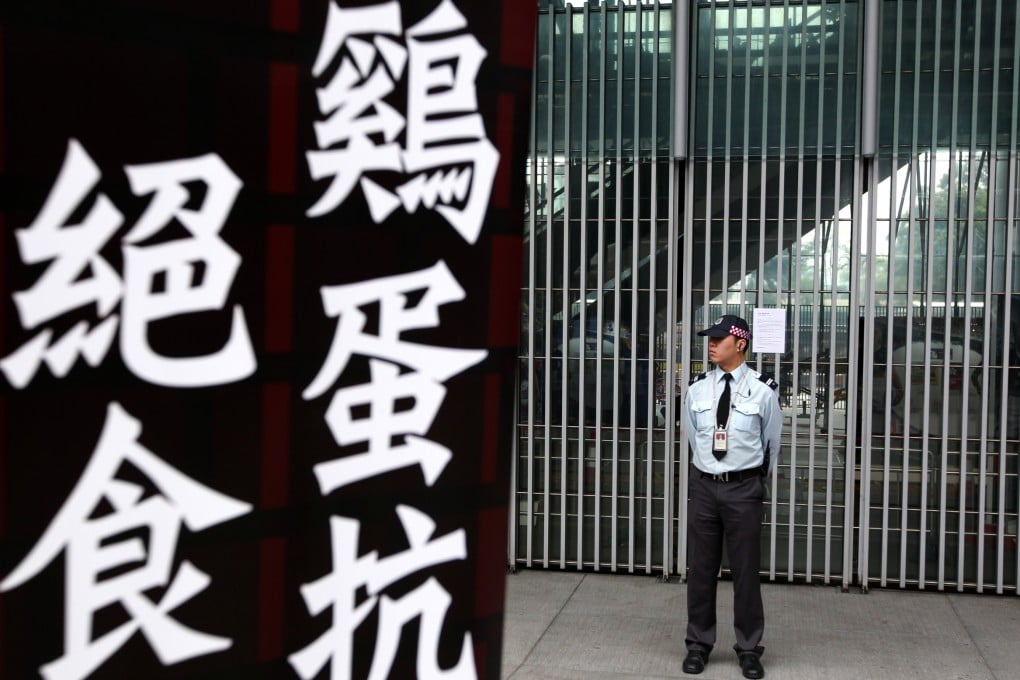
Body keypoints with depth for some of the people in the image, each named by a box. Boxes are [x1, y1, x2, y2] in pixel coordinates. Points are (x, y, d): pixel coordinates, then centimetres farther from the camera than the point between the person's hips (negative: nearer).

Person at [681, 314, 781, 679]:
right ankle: (699, 644, 23)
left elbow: (771, 442, 6)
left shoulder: (762, 390, -7)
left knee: (746, 570, 5)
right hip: (703, 485, 3)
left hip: (744, 488, -2)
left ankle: (749, 649, 19)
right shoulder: (697, 389, 1)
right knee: (700, 569, 9)